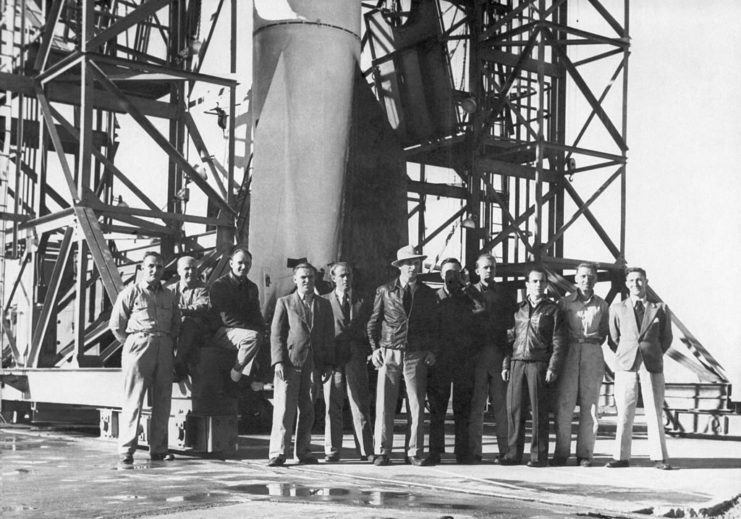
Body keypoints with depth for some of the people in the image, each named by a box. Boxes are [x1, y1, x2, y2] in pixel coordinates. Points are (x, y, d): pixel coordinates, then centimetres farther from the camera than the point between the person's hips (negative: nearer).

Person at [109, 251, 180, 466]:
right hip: (138, 346, -5)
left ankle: (158, 449, 13)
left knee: (162, 401, 5)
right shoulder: (131, 293, 4)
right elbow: (116, 325, 4)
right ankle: (126, 451, -5)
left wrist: (168, 342, 10)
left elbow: (176, 325, 24)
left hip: (164, 349, 5)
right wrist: (133, 343, 2)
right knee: (134, 401, -7)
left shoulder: (169, 297, 17)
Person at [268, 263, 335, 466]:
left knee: (307, 409, 6)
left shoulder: (324, 305, 15)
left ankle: (303, 451, 13)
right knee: (284, 407, -8)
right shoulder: (285, 302, 7)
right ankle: (277, 452, -6)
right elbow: (276, 334, 2)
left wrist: (328, 363, 5)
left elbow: (329, 336, 13)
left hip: (314, 363, 3)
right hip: (289, 362, -3)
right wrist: (278, 361, -9)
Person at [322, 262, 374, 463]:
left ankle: (366, 450, 1)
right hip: (332, 358, -1)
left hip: (356, 358, 1)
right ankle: (332, 451, 4)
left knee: (360, 405, -1)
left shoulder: (361, 303, 15)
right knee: (332, 406, -1)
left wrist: (368, 352, 1)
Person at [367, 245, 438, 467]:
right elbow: (373, 322, 9)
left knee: (416, 405, 0)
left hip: (416, 355, 1)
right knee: (384, 405, -3)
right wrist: (375, 348, -1)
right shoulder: (384, 291, 6)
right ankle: (382, 452, 5)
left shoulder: (427, 294, 10)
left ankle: (415, 452, 8)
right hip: (389, 354, -1)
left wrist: (431, 350, 2)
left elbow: (432, 325, 15)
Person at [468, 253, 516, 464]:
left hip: (499, 353, 1)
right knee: (475, 404, -3)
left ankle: (505, 450, 3)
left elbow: (515, 320, 12)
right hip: (476, 353, -1)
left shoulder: (503, 293, 14)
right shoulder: (469, 293, 10)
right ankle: (474, 452, -2)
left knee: (501, 404, -1)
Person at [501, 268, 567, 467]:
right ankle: (513, 454, 7)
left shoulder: (552, 310, 7)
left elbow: (559, 342, 2)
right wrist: (506, 363, 8)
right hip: (517, 362, 3)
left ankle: (539, 455, 3)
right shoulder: (518, 309, 17)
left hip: (539, 363, -3)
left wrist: (553, 368, -8)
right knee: (514, 409, 0)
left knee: (539, 410, -3)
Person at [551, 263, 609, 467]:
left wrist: (593, 339, -1)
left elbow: (603, 333, 15)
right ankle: (561, 452, 1)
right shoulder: (564, 302, 7)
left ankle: (585, 454, 5)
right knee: (563, 405, -5)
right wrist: (575, 338, -3)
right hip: (569, 354, -1)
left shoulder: (602, 305, 10)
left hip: (593, 355, 1)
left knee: (590, 406, 0)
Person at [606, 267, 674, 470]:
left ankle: (659, 458, 4)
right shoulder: (617, 309, 10)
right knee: (624, 414, 0)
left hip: (652, 365, 0)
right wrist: (625, 356, 9)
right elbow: (613, 339, 15)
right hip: (626, 365, 0)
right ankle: (621, 457, 4)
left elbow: (666, 338, 16)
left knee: (654, 413, -1)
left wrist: (652, 355, 12)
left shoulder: (660, 309, 9)